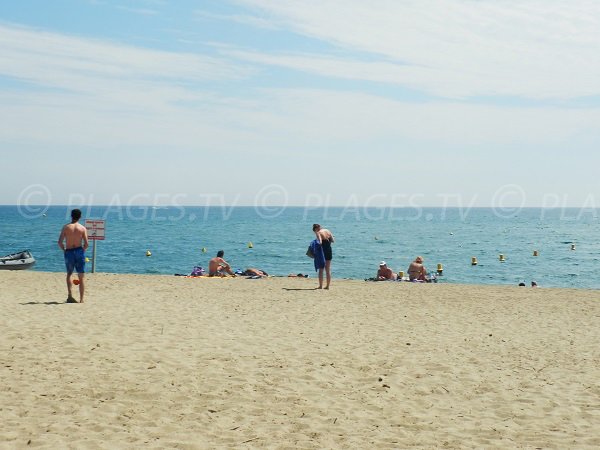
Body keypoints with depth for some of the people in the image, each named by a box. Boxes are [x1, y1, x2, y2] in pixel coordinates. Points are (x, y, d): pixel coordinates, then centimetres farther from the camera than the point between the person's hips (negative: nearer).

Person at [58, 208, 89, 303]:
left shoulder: (66, 227, -1)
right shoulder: (83, 228, -1)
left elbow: (60, 242, -6)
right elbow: (86, 244, -6)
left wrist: (64, 250, 10)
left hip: (69, 252, 1)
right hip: (79, 251, -1)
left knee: (69, 274, 20)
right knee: (81, 278, 5)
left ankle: (70, 295, 2)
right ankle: (81, 300, 2)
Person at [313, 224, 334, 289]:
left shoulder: (318, 233, -12)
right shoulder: (327, 231, 6)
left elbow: (320, 242, -26)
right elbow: (332, 240, 10)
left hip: (322, 251, -5)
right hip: (329, 251, 5)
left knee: (321, 269, 4)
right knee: (328, 269, 10)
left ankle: (320, 286, 3)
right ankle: (327, 286, 11)